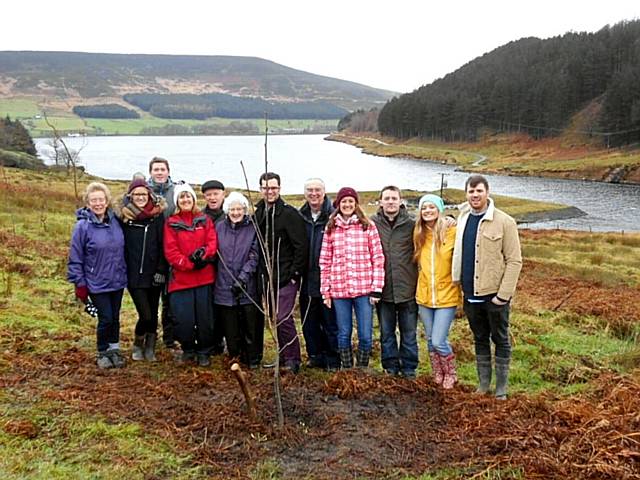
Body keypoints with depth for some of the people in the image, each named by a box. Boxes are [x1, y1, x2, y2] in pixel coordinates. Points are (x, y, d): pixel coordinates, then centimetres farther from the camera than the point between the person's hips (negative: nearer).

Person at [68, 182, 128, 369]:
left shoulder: (114, 221, 0)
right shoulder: (83, 226, -13)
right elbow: (75, 259, -9)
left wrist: (124, 274, 12)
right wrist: (79, 284, -8)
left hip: (117, 281, 4)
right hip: (97, 283, -4)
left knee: (115, 318, 13)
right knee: (106, 319, -2)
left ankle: (114, 350, 30)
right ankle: (102, 353, 19)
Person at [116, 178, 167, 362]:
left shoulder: (158, 215, 1)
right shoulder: (123, 216, -1)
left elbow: (163, 245, 0)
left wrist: (161, 270, -6)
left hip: (154, 274, 2)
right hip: (134, 275, -2)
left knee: (153, 313, 9)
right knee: (145, 315, -6)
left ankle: (150, 348, 28)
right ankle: (138, 345, 20)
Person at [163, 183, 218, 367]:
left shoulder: (204, 220, 10)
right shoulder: (171, 223, 2)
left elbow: (213, 242, 0)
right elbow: (170, 251, -6)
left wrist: (203, 254, -20)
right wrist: (189, 264, -16)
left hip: (204, 277, 1)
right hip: (181, 278, -1)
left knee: (205, 317, 5)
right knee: (183, 319, -2)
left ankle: (204, 352, 22)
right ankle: (188, 349, 22)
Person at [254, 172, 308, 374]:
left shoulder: (289, 213, -11)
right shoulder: (258, 213, 10)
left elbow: (301, 246, -13)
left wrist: (295, 273, -14)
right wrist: (260, 271, 10)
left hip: (286, 277, -7)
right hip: (267, 276, 7)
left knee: (283, 318, -10)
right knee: (275, 318, 13)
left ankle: (293, 360, 1)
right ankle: (283, 356, 25)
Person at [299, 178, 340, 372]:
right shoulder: (300, 217, 7)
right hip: (307, 281, 5)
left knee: (331, 322, 3)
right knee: (309, 323, 14)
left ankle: (333, 360, 15)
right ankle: (315, 355, 28)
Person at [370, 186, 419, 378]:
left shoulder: (411, 223, -3)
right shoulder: (372, 223, -1)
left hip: (407, 288, -1)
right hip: (383, 289, 1)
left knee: (409, 333, 10)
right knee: (386, 333, 12)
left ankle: (409, 370, 23)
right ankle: (390, 369, 25)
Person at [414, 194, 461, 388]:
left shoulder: (452, 232, -9)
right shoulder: (419, 234, 5)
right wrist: (419, 288, 11)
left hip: (446, 296, -5)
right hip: (424, 297, 5)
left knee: (439, 342, -7)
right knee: (431, 341, 13)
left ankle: (451, 375, 19)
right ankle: (438, 377, 31)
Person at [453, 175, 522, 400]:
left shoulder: (504, 222, -9)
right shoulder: (462, 219, 7)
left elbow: (514, 260, -11)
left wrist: (503, 294, -16)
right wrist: (459, 283, 6)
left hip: (494, 294, -5)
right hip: (470, 294, 5)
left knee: (500, 340, 7)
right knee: (480, 339, 15)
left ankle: (501, 389, 17)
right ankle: (483, 384, 27)